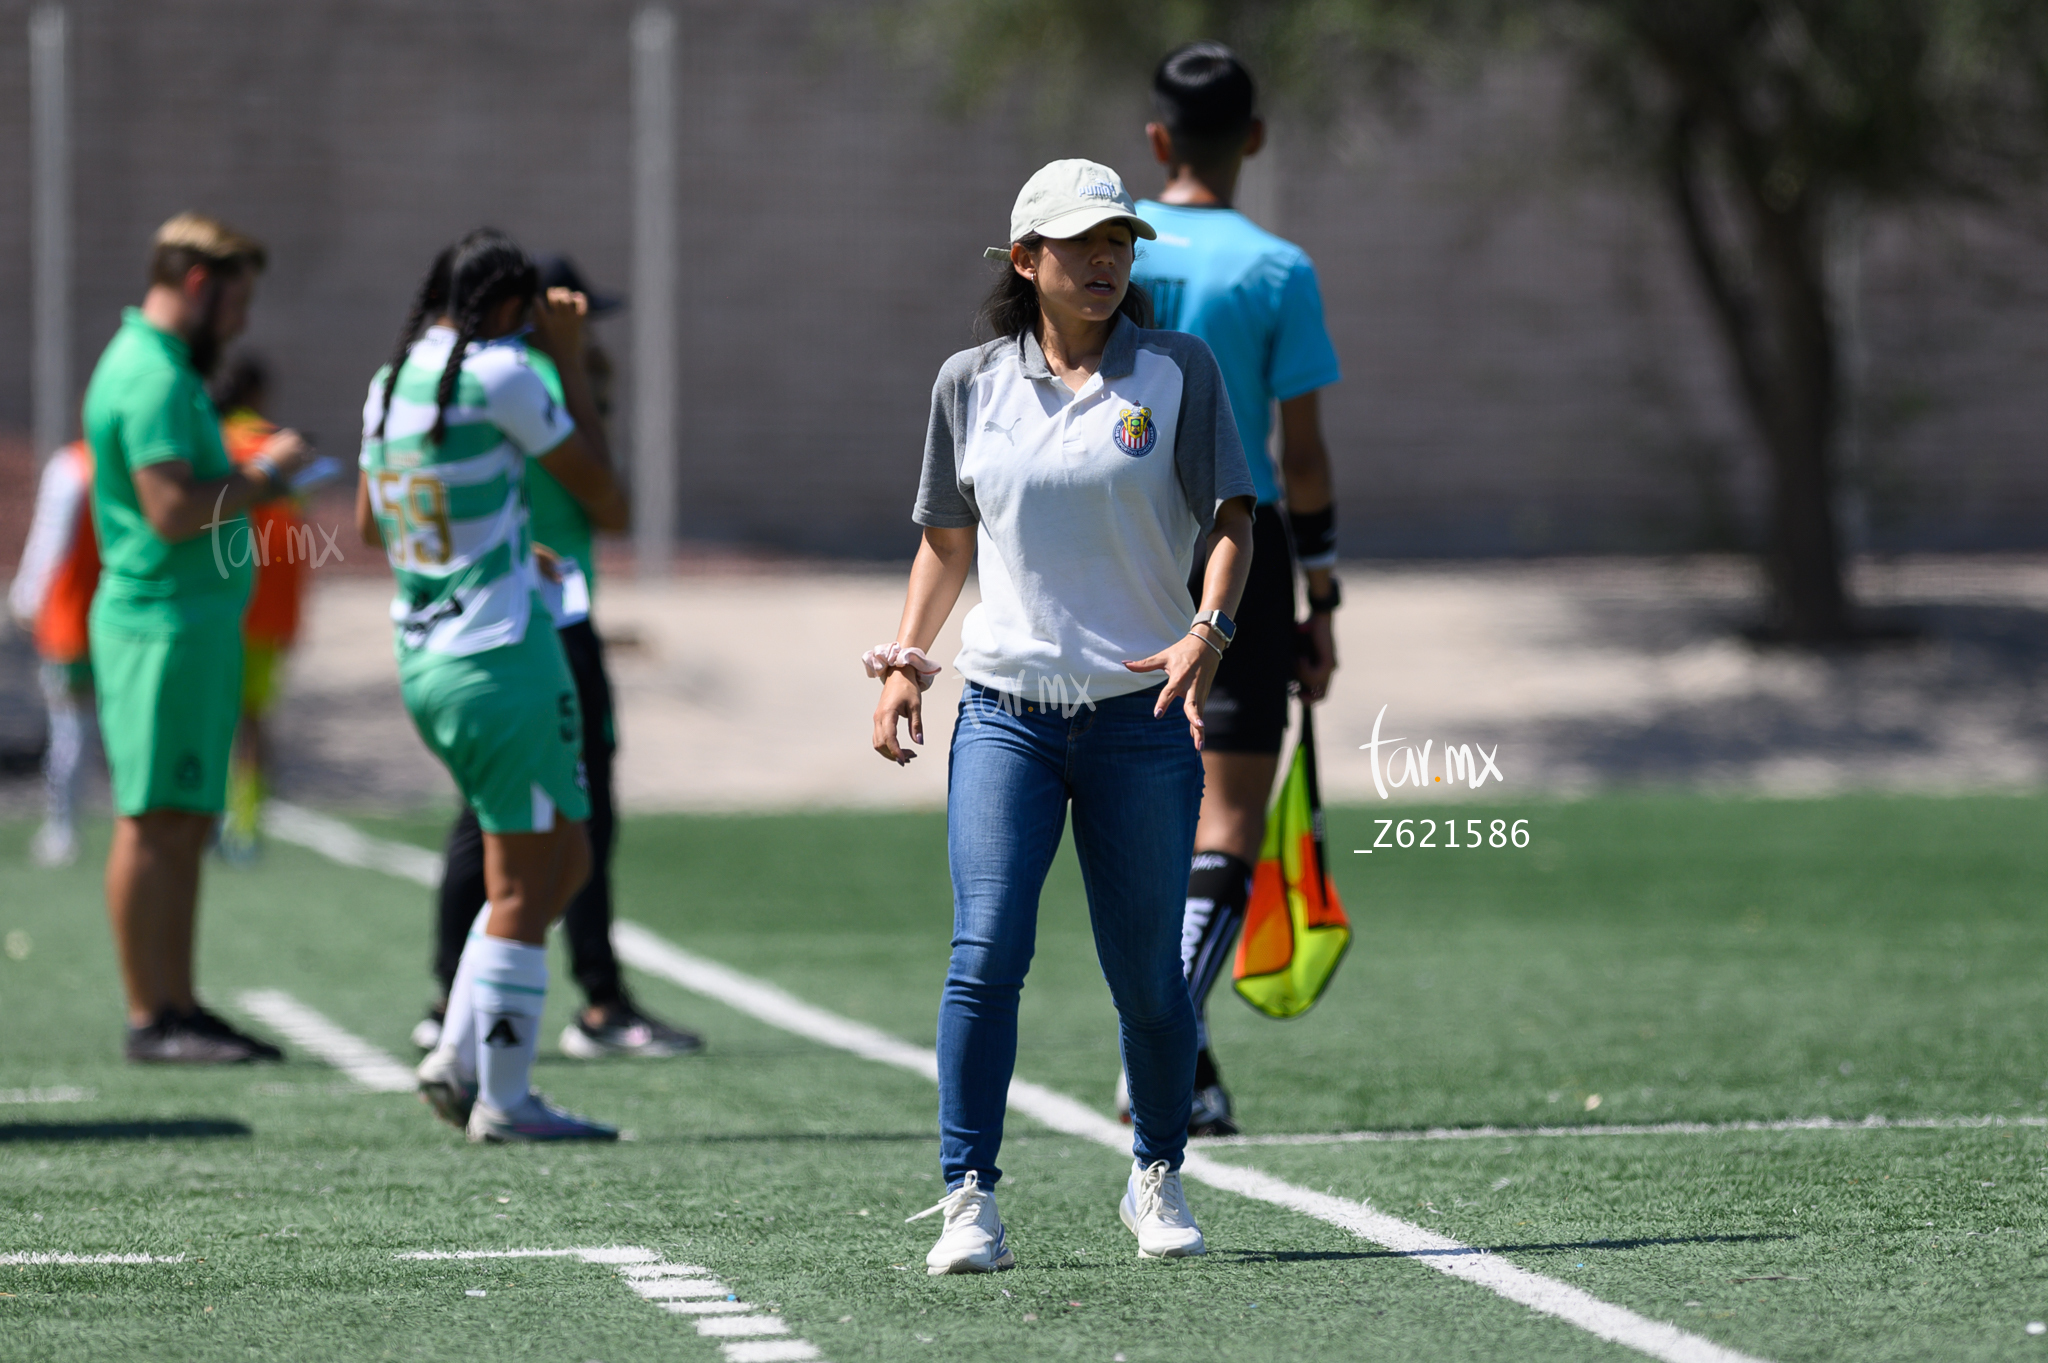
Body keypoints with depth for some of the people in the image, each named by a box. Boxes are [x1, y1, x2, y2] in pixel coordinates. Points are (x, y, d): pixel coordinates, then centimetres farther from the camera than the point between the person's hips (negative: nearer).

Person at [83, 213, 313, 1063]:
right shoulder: (154, 378, -15)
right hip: (164, 629, -11)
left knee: (185, 826, 11)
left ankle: (179, 1008, 15)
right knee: (156, 824, -8)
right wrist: (264, 475, -13)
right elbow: (172, 510, -24)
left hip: (193, 621, 11)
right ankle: (151, 1018, -7)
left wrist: (256, 476, 12)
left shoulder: (157, 368, 19)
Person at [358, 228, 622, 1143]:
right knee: (523, 886, -1)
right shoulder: (499, 373, -13)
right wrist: (571, 361, -1)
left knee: (562, 861, 17)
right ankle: (503, 1100, 0)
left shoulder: (391, 381, 10)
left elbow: (369, 525, 24)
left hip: (423, 661, 8)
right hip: (500, 658, -8)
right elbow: (606, 495, -6)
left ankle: (459, 1057, 11)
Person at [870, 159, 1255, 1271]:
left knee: (1147, 974, 3)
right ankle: (970, 1199, -8)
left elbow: (1230, 516, -1)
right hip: (1005, 711, 1)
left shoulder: (1179, 370, 2)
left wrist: (1208, 628, -18)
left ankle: (1155, 1178, 24)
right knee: (986, 952, -13)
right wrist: (906, 658, 7)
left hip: (1143, 717, -1)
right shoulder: (970, 384, 7)